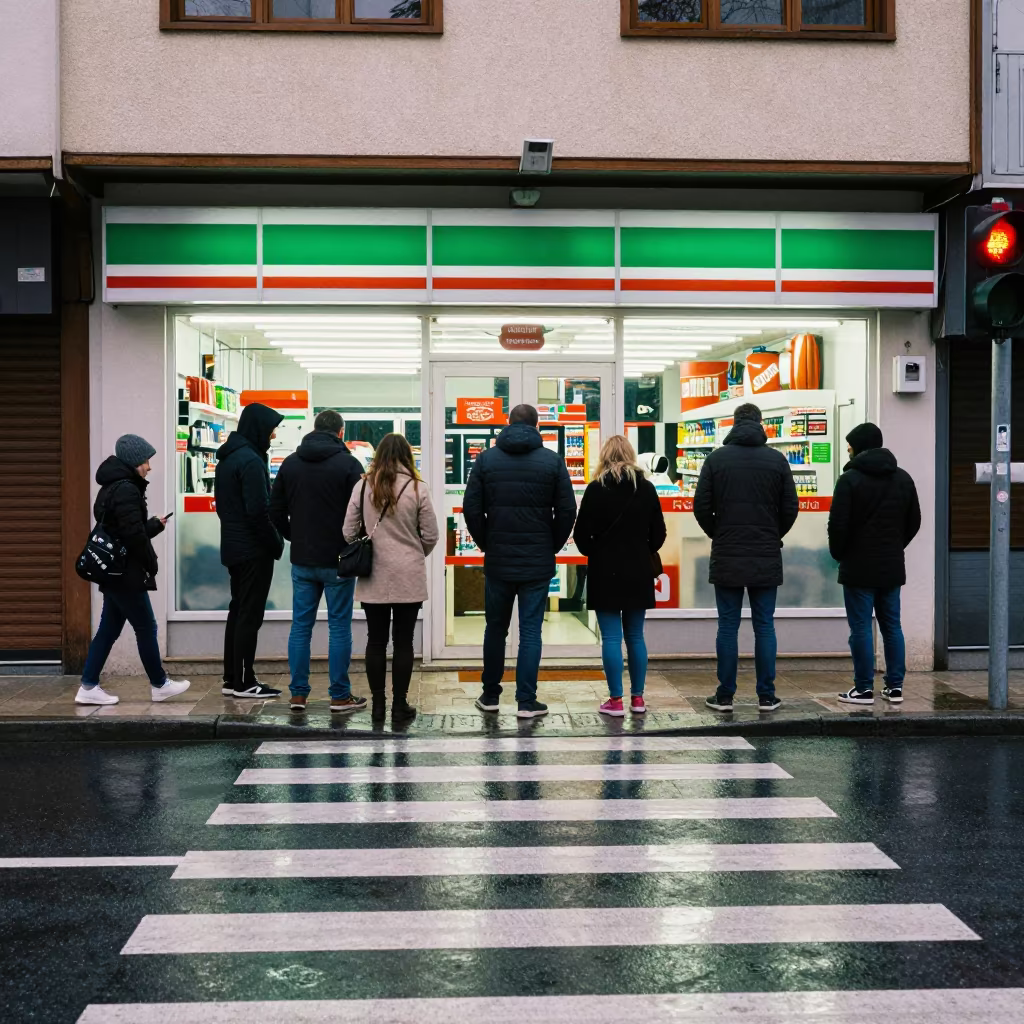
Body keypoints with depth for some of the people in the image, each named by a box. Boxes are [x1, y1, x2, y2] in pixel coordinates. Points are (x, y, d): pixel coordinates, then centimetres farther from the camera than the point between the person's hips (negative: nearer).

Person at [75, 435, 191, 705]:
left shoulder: (112, 487, 15)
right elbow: (134, 535, -22)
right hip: (127, 574, -10)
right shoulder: (126, 489, -17)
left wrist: (155, 525, 19)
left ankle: (89, 687, 13)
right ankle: (159, 684, 13)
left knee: (109, 629, 12)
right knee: (146, 628, 2)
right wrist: (152, 564, -10)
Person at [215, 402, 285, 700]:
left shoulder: (226, 458, 13)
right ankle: (244, 682, 3)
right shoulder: (251, 460, -17)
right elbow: (258, 510, -21)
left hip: (233, 547, 9)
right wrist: (276, 543, -11)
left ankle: (231, 679, 19)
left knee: (238, 611, 14)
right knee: (249, 614, -3)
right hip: (254, 550, -9)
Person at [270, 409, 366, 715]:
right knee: (339, 627, 2)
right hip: (338, 560, -4)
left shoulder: (290, 463, 6)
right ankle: (340, 696, 6)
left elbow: (276, 513, 8)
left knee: (301, 625, 10)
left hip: (302, 560, 4)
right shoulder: (348, 464, -9)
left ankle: (298, 693, 13)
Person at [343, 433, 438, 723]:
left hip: (373, 577, 2)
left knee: (376, 641, 10)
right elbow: (430, 536, -2)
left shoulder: (363, 487, -2)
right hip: (408, 578, -1)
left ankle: (377, 703, 15)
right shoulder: (417, 488, -6)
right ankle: (399, 705, 10)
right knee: (403, 641, 6)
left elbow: (349, 532, 2)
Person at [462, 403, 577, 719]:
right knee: (530, 632, 3)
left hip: (497, 561, 2)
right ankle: (527, 701, 4)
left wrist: (487, 545, 10)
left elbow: (471, 509, -1)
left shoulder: (486, 459, 1)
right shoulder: (553, 461, -2)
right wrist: (552, 547, 10)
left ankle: (490, 696, 22)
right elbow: (567, 511, -3)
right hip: (538, 563, -1)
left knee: (495, 628, 14)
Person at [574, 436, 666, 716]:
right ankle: (637, 698, 15)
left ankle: (616, 700, 1)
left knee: (611, 637, 0)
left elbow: (581, 534, -7)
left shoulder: (596, 488, -8)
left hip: (606, 572, -3)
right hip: (638, 572, 3)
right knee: (635, 636, 11)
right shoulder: (646, 488, 2)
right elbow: (658, 534, 5)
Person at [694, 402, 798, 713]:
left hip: (726, 557, 0)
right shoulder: (777, 460, 0)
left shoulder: (716, 458, -1)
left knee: (728, 627, 4)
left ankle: (724, 696, 7)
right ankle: (766, 697, 10)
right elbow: (791, 508, 1)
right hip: (766, 558, 1)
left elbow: (701, 507, -3)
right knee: (764, 627, 6)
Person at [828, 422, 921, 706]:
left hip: (859, 566, -6)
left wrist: (838, 554, 2)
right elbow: (914, 522, 13)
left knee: (861, 628, -1)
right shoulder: (903, 478, 9)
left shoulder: (850, 479, -11)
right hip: (892, 565, 6)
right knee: (891, 626, 11)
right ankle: (895, 686, 13)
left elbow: (838, 524, -14)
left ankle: (864, 689, 1)